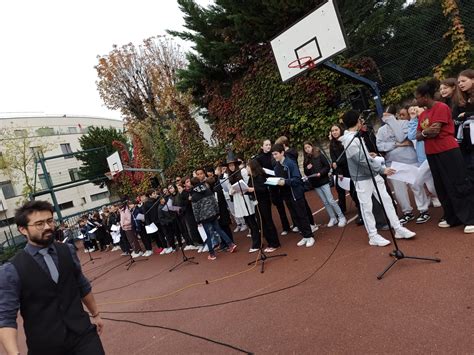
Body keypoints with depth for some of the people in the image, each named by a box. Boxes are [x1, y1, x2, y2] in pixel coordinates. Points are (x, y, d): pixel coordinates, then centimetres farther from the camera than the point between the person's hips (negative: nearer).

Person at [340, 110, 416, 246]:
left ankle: (398, 229, 19)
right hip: (362, 178, -9)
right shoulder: (349, 139, -19)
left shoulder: (357, 136, 12)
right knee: (367, 207, 1)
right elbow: (362, 160, -23)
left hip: (373, 174, 9)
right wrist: (382, 169, -18)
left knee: (387, 200, 10)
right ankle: (373, 236, 12)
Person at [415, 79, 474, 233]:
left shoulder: (441, 107, -11)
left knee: (459, 185, -5)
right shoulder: (422, 114, 13)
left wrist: (423, 133, -6)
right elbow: (418, 136, 6)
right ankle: (452, 218, 23)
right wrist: (426, 133, -12)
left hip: (448, 151, -8)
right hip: (432, 154, 9)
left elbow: (435, 131, -21)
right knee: (442, 187, 12)